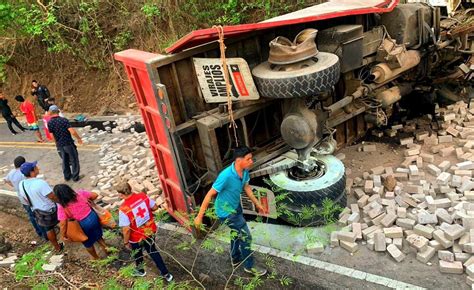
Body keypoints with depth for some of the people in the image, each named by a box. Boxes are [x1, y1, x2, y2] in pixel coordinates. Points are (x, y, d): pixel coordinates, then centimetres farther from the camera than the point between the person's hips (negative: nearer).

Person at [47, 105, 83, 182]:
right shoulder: (64, 120, -18)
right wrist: (79, 138, -7)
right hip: (69, 144, -4)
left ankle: (67, 176, 31)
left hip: (59, 145, 5)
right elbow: (72, 132, -24)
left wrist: (57, 143, 17)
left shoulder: (49, 123, -5)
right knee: (74, 160, 10)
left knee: (65, 161, 21)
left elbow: (52, 136, 1)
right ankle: (75, 177, 17)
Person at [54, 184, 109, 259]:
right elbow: (95, 195, -2)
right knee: (98, 236, 32)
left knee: (88, 243, 26)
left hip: (83, 224, -3)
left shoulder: (62, 207, -21)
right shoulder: (80, 194, -13)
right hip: (93, 217, 3)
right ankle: (106, 249, 46)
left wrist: (63, 236, -6)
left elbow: (63, 224, -21)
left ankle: (96, 258, 46)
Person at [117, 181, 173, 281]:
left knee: (137, 254, 27)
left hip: (136, 237, -4)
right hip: (150, 230, 4)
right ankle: (166, 274, 34)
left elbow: (126, 229, -26)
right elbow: (155, 207, -4)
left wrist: (126, 242, -9)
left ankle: (140, 270, 55)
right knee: (153, 251, 27)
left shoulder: (123, 209, -31)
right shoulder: (143, 196, -17)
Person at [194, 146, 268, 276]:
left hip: (236, 206, 8)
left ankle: (236, 258, 50)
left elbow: (246, 187, 6)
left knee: (236, 232, 26)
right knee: (245, 236, 2)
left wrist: (257, 204, 14)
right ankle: (249, 266, 23)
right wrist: (199, 216, -23)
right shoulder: (226, 175, -37)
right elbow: (210, 195, -29)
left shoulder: (244, 171, -14)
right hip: (226, 211, -8)